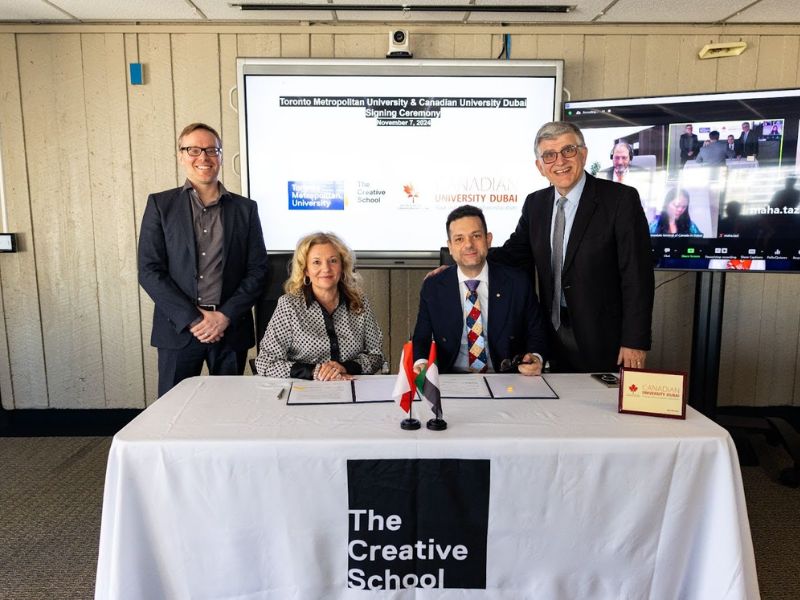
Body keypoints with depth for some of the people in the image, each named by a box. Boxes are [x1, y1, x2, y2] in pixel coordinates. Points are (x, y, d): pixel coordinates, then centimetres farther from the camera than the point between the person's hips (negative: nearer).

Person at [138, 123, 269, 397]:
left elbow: (258, 269, 3)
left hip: (231, 329, 1)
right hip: (179, 328, -1)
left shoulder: (245, 208, 7)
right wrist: (192, 318, -11)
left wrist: (225, 316, -9)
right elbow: (149, 270, -2)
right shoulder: (160, 204, 4)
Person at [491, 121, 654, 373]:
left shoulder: (621, 199, -13)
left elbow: (637, 275, -14)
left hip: (602, 339, -4)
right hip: (554, 333, 4)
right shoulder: (535, 204, 4)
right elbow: (515, 253, 9)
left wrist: (635, 341, -16)